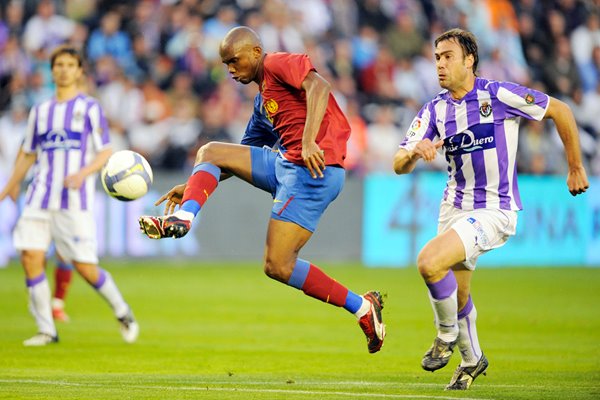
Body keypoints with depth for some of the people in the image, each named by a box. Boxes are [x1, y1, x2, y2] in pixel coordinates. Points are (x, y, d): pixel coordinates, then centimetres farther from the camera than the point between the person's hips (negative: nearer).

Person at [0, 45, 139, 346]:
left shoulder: (90, 108, 2)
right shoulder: (40, 111, 14)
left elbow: (105, 153, -1)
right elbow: (28, 156, 22)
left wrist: (83, 173, -19)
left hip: (75, 200, -4)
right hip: (40, 197, 4)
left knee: (85, 266, -7)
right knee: (31, 256, -11)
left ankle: (122, 312, 18)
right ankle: (46, 330, -2)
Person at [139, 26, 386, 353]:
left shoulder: (279, 63, -3)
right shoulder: (264, 93, 25)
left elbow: (319, 86, -23)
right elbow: (246, 154, 29)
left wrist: (308, 141, -35)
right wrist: (193, 186, 27)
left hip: (314, 170, -10)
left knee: (277, 266, -13)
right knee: (210, 153, 10)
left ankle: (363, 308, -3)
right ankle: (181, 220, -9)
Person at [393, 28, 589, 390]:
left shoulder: (498, 95, -14)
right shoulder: (434, 111, 1)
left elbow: (561, 111, -5)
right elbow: (399, 165, -6)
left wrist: (576, 168, 0)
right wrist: (414, 152, -30)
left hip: (495, 211, -6)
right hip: (455, 207, 6)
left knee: (430, 262, -25)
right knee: (458, 295, 14)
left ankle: (447, 336, 0)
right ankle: (472, 359, 41)